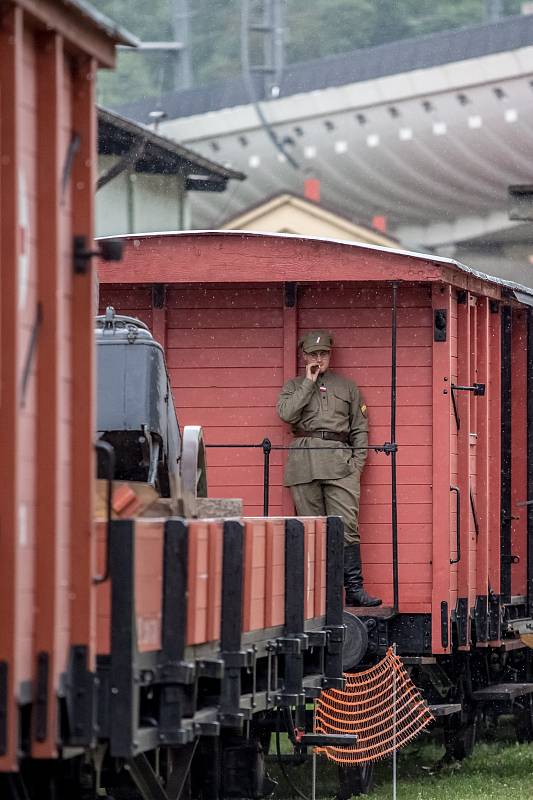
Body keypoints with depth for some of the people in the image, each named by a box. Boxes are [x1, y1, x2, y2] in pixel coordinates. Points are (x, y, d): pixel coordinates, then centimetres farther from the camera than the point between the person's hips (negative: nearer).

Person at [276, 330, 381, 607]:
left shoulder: (347, 387, 19)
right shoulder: (294, 386, 16)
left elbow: (360, 428, 17)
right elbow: (286, 413, -5)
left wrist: (357, 462, 4)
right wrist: (309, 382, -2)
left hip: (340, 460, 0)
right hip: (304, 460, 0)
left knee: (347, 526, -10)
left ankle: (354, 588, -12)